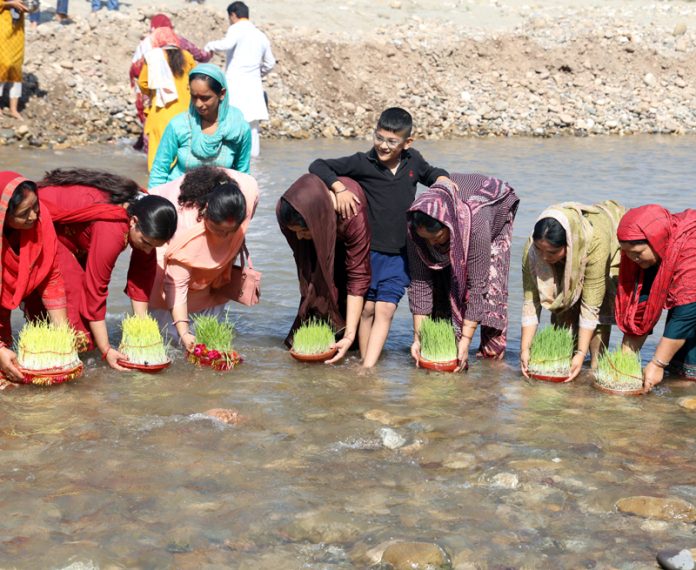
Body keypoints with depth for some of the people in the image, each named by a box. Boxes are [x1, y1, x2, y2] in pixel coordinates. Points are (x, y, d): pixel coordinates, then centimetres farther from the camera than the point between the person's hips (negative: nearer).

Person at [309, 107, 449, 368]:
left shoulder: (413, 161, 4)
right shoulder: (362, 162, -7)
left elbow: (432, 173, 26)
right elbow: (318, 166, -8)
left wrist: (442, 180, 4)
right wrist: (340, 188, -22)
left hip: (400, 253, 2)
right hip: (368, 249, -2)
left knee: (385, 310, -6)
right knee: (367, 308, 6)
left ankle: (368, 369, -8)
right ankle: (364, 363, 19)